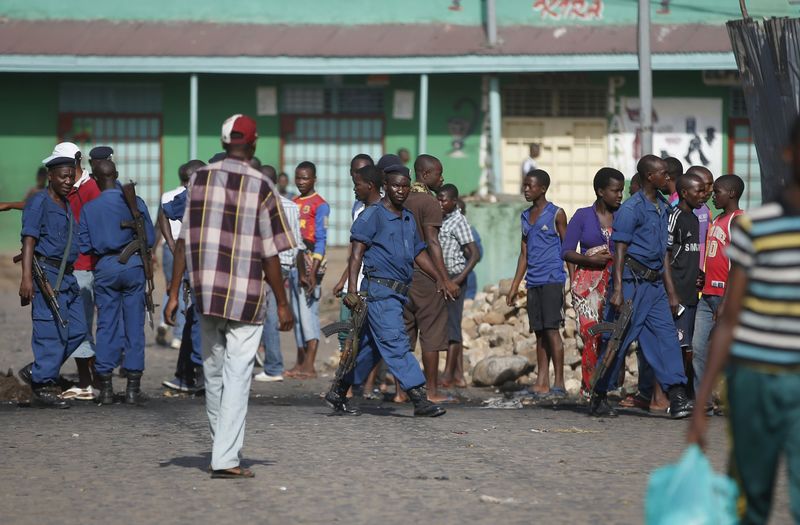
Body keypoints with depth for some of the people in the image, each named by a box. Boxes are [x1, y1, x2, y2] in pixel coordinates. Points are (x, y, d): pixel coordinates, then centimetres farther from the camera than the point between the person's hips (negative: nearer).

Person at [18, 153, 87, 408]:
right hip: (46, 272, -9)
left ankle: (36, 372, 16)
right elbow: (29, 240, -15)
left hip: (66, 276, 9)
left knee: (77, 329, 7)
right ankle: (44, 388, -5)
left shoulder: (67, 205, 20)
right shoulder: (39, 202, -7)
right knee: (51, 330, -10)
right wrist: (27, 277, -24)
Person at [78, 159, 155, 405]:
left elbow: (83, 246, 1)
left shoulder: (89, 208, -1)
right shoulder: (134, 202, -3)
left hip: (104, 267, 1)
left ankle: (106, 387, 4)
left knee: (106, 326, 6)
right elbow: (149, 238, -1)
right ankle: (133, 388, 3)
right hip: (133, 265, -1)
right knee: (134, 326, 4)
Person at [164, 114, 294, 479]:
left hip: (205, 293, 4)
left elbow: (184, 240, 3)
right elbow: (270, 253, -6)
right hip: (246, 297, -4)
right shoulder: (260, 187, -7)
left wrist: (174, 292, 8)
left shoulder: (199, 179, 3)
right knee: (237, 376, -1)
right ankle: (225, 459, -7)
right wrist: (282, 304, 1)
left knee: (214, 373, 15)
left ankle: (222, 449, 28)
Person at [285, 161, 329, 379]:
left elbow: (320, 240, -10)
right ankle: (300, 363, 15)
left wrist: (313, 271, -17)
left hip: (310, 263, -7)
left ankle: (310, 366, -10)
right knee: (297, 313, 9)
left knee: (308, 312, -9)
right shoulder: (293, 204, 16)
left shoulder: (320, 205, -6)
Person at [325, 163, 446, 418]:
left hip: (399, 292, 8)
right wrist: (352, 290, -17)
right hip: (379, 289, -8)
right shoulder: (373, 215, -6)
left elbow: (419, 252, 27)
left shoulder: (408, 219, 17)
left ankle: (339, 394, 22)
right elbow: (356, 254, -9)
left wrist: (439, 278, 16)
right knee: (396, 342, -13)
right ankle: (420, 399, -19)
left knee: (371, 347, 12)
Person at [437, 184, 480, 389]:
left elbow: (474, 254, -17)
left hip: (454, 277, -9)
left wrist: (459, 278, -22)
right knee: (451, 326, 9)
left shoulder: (458, 222, -12)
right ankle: (459, 376, 10)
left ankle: (448, 375, -10)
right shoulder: (442, 221, 14)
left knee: (451, 324, -9)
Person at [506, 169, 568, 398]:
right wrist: (514, 286, 18)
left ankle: (559, 383, -8)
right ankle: (542, 384, 7)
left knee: (551, 329, -10)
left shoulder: (556, 214, -1)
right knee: (539, 332, 6)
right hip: (533, 282, 6)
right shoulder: (526, 217, 18)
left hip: (552, 279, -6)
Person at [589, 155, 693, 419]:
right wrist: (617, 290, -20)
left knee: (666, 335, -4)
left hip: (654, 283, 7)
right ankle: (598, 397, 10)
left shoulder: (662, 207, 15)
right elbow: (620, 250, -13)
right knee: (617, 340, -1)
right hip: (632, 280, -7)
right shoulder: (631, 208, -10)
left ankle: (677, 397, -11)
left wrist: (671, 292, 19)